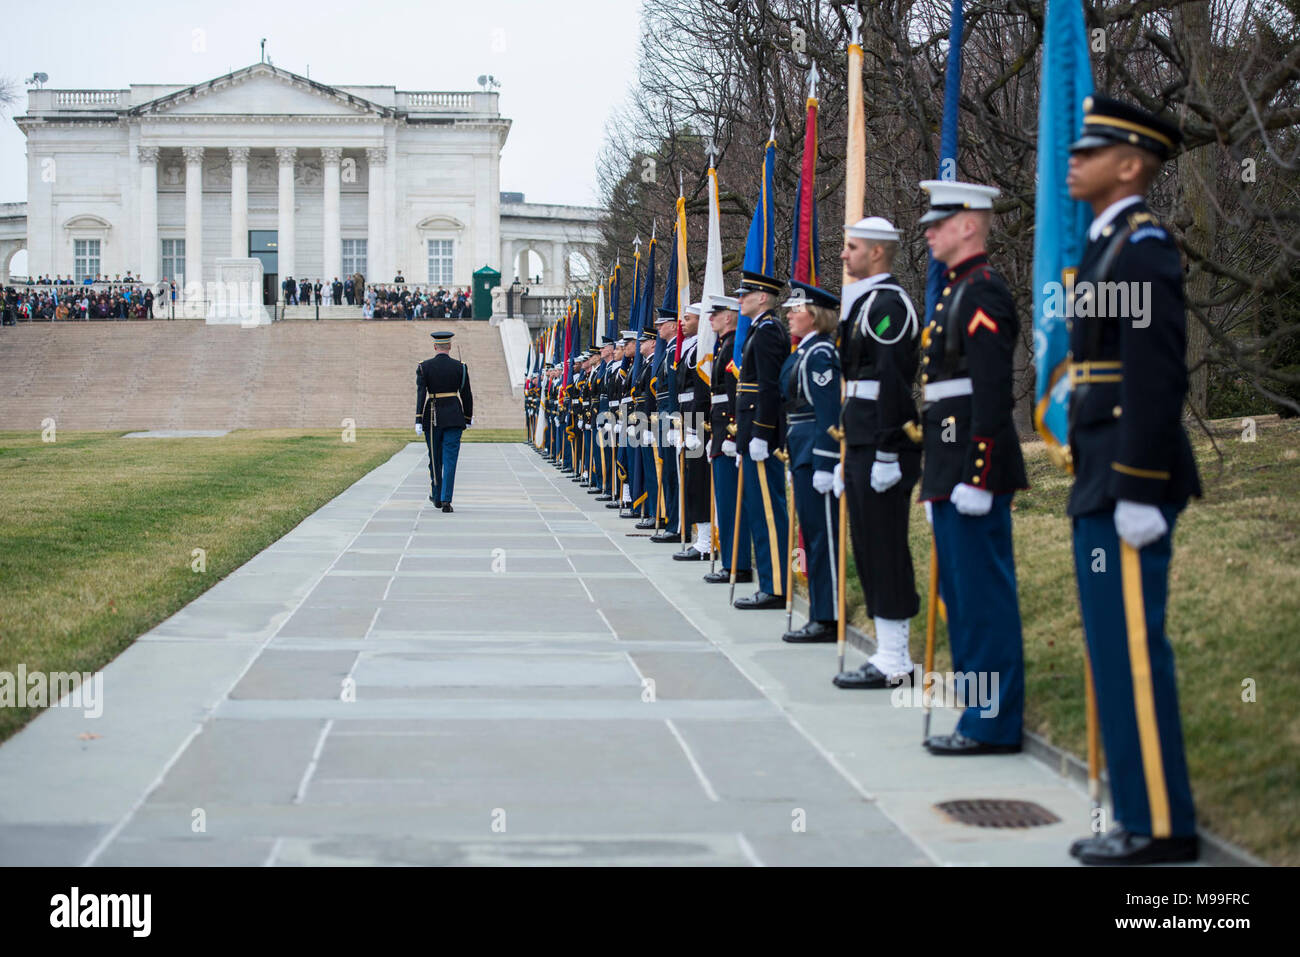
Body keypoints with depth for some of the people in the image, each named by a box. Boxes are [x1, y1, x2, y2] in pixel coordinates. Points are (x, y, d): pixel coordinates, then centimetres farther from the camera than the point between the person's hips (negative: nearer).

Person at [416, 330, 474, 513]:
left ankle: (437, 497, 28)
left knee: (435, 459, 15)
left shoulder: (424, 367, -2)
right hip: (454, 417, -1)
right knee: (450, 459, -2)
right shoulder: (460, 367, -1)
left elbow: (421, 394, -10)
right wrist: (468, 418, 14)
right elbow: (466, 395, 2)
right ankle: (446, 500, -11)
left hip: (433, 417, 1)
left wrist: (418, 420, -12)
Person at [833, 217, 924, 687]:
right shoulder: (864, 302, 19)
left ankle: (893, 663, -2)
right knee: (870, 548, 12)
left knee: (885, 550, -6)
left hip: (882, 448, -10)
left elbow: (893, 380, -20)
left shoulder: (889, 303, -13)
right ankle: (892, 653, 18)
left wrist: (887, 453, -23)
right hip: (862, 445, 10)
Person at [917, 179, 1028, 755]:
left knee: (984, 595, -6)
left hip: (974, 469, -10)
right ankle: (979, 711, 21)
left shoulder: (983, 292, -13)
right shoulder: (956, 292, 19)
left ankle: (994, 723, -1)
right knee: (960, 595, 13)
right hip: (951, 469, 11)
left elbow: (993, 391, -20)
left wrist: (976, 479, -23)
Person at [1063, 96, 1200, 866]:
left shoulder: (1144, 248, -13)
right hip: (1102, 484, 10)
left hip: (1130, 483, -10)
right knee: (1119, 651, 13)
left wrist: (1140, 493, -22)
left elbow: (1157, 377, -20)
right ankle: (1147, 809, 21)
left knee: (1132, 650, -6)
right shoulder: (1108, 246, 18)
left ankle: (1161, 826, 1)